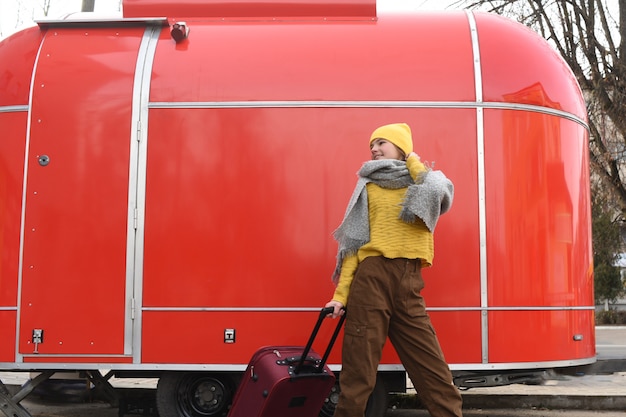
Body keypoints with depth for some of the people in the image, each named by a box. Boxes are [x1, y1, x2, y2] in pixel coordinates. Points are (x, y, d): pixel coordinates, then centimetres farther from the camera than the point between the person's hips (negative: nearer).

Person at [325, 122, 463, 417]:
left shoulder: (426, 182, 16)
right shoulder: (368, 188, 14)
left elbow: (438, 192, -11)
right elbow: (354, 244, 7)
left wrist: (411, 160, 7)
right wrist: (340, 294, -4)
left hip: (409, 284, 1)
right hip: (372, 277, -1)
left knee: (434, 372, 2)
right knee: (358, 372, -3)